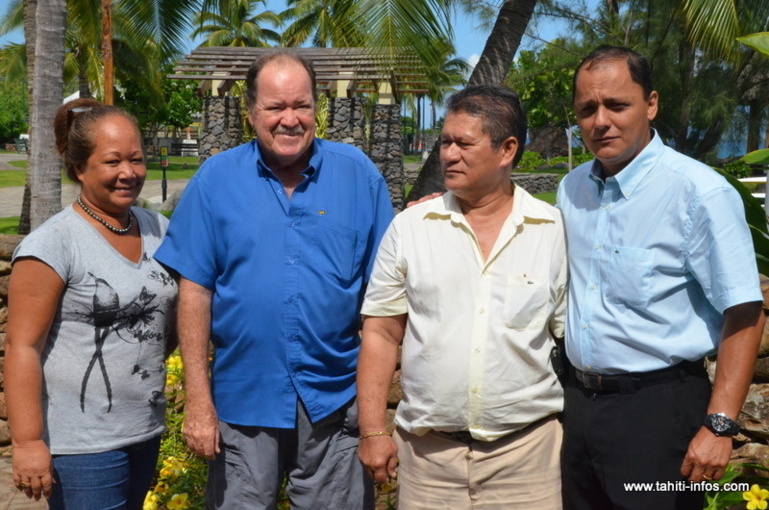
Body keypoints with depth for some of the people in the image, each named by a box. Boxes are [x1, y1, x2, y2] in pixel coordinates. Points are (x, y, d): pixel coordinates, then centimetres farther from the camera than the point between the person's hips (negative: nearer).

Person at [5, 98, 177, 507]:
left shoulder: (158, 229, 4)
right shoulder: (53, 244, -14)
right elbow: (23, 346, -15)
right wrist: (27, 442, -17)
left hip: (146, 432, 6)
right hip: (81, 445, -6)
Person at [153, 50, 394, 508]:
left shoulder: (358, 173, -2)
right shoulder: (217, 178, -3)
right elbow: (195, 290, -3)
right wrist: (198, 400, -6)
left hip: (335, 398, 0)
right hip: (244, 398, 0)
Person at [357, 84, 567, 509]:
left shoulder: (555, 231, -1)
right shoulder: (410, 227, 0)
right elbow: (381, 334, 2)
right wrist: (373, 430, -3)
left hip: (527, 446, 0)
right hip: (426, 450, 1)